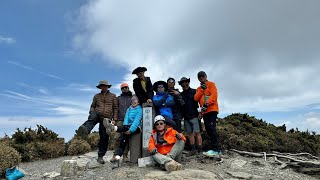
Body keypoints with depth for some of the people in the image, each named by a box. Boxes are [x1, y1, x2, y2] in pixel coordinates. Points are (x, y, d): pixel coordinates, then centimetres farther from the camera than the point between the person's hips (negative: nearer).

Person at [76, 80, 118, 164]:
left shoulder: (113, 96, 13)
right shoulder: (96, 96, 19)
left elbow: (115, 108, 10)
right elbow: (92, 106, 21)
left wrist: (114, 119, 1)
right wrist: (91, 113, -1)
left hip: (106, 118, 0)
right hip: (97, 114, 1)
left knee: (104, 137, 0)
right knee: (92, 119, -37)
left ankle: (100, 156, 11)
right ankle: (84, 130, -66)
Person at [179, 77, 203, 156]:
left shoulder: (194, 91, 2)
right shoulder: (181, 94, 13)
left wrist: (200, 112, -10)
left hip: (194, 116, -4)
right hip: (186, 117, 4)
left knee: (197, 133, -3)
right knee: (190, 133, 7)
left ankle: (200, 150, 2)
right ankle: (193, 149, 14)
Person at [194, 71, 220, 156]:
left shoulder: (211, 84, 5)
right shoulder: (199, 88, 22)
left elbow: (214, 95, -10)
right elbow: (196, 98, 6)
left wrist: (207, 104, -20)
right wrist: (201, 89, -3)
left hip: (212, 109, -6)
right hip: (204, 111, 7)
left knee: (211, 128, -15)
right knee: (208, 129, 5)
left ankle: (214, 149, -14)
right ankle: (214, 148, 12)